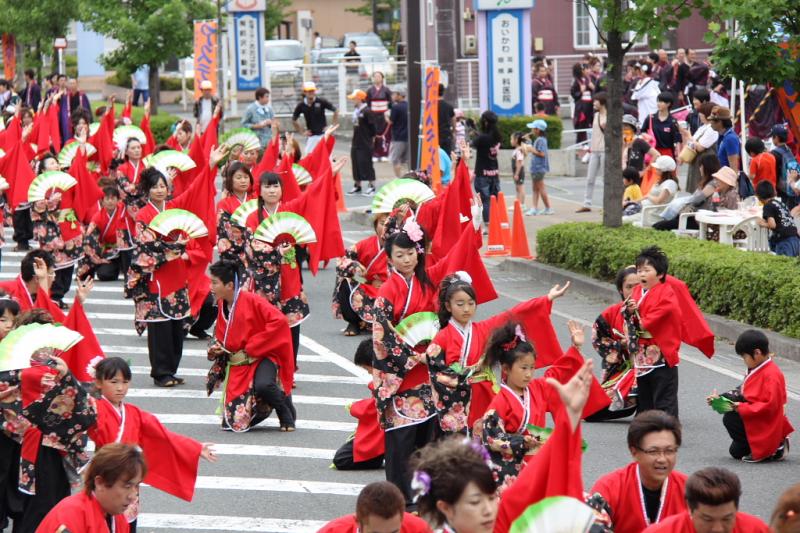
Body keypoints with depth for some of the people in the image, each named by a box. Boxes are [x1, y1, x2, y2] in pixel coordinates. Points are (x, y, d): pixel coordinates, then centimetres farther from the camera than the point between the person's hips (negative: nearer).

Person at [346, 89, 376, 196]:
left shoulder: (367, 112, -16)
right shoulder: (356, 111, 10)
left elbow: (372, 126, -13)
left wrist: (372, 138, -4)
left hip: (365, 144, -8)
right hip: (356, 143, 8)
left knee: (366, 164, -3)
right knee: (356, 164, 12)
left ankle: (371, 186, 5)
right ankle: (357, 185, 22)